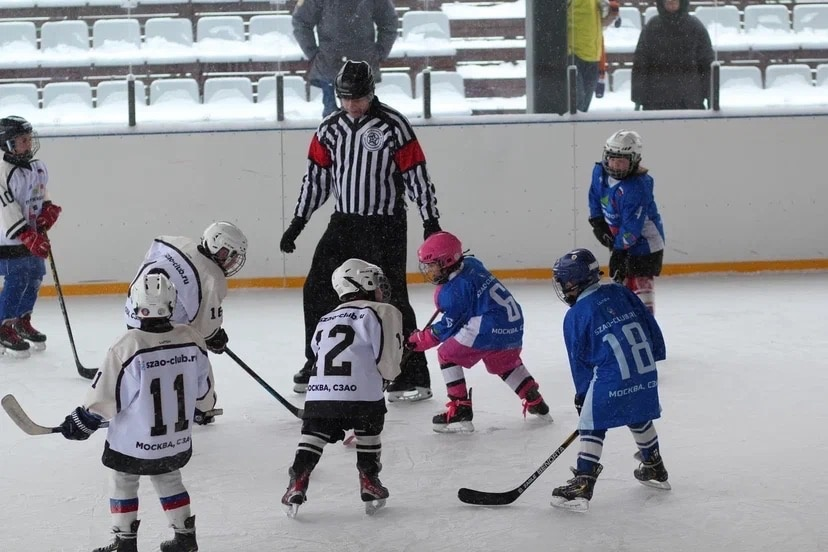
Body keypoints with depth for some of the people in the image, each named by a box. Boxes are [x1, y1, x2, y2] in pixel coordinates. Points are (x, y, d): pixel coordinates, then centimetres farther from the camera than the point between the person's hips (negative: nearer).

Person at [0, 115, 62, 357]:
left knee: (35, 277, 12)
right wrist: (29, 237, -27)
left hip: (34, 236, 8)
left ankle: (23, 322, 29)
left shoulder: (39, 168, 6)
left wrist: (49, 210, 2)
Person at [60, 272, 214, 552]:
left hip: (134, 441, -4)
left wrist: (83, 421, -2)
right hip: (178, 439, 5)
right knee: (169, 480, 24)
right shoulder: (191, 339, -9)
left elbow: (106, 395, -16)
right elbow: (202, 387, 5)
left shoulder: (127, 346, -22)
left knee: (124, 483, 16)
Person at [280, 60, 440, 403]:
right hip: (344, 222, 6)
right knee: (318, 290, 5)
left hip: (385, 226, -6)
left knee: (391, 298, -9)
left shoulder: (394, 126, -10)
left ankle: (413, 376, -3)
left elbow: (417, 175, -9)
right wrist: (297, 222, 10)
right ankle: (318, 365, 21)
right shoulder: (330, 129, 5)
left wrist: (431, 222, -11)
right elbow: (317, 177, 12)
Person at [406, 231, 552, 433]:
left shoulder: (454, 290, -11)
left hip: (490, 328, -10)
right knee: (506, 362, 35)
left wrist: (419, 340, 2)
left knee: (448, 354, 1)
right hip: (514, 326, 10)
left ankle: (460, 412, -3)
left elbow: (448, 327, -7)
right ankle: (536, 404, 38)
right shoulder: (471, 264, 13)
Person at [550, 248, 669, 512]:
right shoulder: (619, 293, 10)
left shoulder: (575, 317, -2)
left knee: (592, 426, 1)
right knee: (640, 418, 26)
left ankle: (582, 486, -6)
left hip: (611, 378, -6)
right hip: (646, 371, 6)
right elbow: (650, 324, 12)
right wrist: (652, 356, 23)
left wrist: (582, 394, 14)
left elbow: (579, 362, 4)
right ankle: (655, 470, 42)